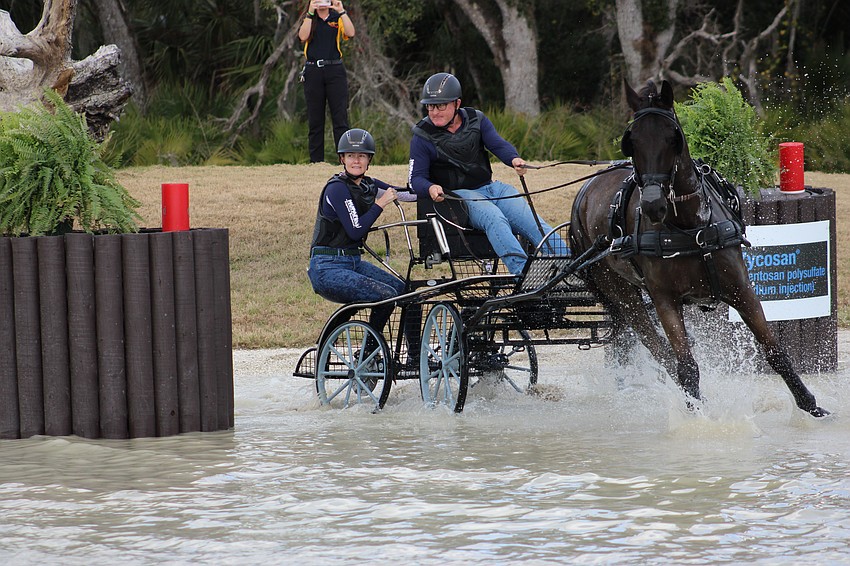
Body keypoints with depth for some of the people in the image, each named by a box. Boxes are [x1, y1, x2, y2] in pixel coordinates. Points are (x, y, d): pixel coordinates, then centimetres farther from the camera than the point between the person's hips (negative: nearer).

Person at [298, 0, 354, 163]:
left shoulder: (338, 19, 11)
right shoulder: (308, 20, 12)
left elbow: (350, 33, -8)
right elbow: (303, 36, -8)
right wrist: (310, 13, -12)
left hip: (335, 71, -1)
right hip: (313, 72, 1)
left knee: (340, 117, -7)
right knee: (315, 119, 2)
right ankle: (316, 161, 6)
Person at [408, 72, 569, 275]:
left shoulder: (476, 120, 11)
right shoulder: (423, 137, 1)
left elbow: (498, 144, 0)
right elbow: (415, 178, -2)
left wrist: (514, 159, -24)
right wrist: (430, 188, -26)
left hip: (491, 188, 5)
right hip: (459, 195, -5)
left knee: (532, 220, -17)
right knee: (495, 219, -34)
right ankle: (524, 273, -51)